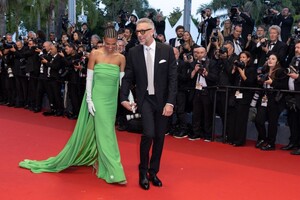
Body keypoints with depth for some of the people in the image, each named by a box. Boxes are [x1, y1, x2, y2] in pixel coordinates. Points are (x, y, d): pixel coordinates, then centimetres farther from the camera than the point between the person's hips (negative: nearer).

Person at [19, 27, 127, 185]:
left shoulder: (121, 58, 1)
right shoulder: (95, 54, -6)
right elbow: (89, 78, -5)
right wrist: (89, 100, -10)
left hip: (111, 99, 3)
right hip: (97, 97, -3)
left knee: (102, 131, 12)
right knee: (105, 132, -4)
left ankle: (96, 159, 30)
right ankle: (114, 171, 0)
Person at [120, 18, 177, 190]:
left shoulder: (167, 50, -5)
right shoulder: (133, 52, -1)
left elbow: (173, 78, -6)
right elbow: (128, 78, 5)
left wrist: (170, 102, -13)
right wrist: (124, 98, -6)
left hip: (163, 100, 1)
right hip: (145, 99, -1)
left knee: (159, 137, 8)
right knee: (148, 134, -16)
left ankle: (153, 172, 26)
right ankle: (143, 172, 6)